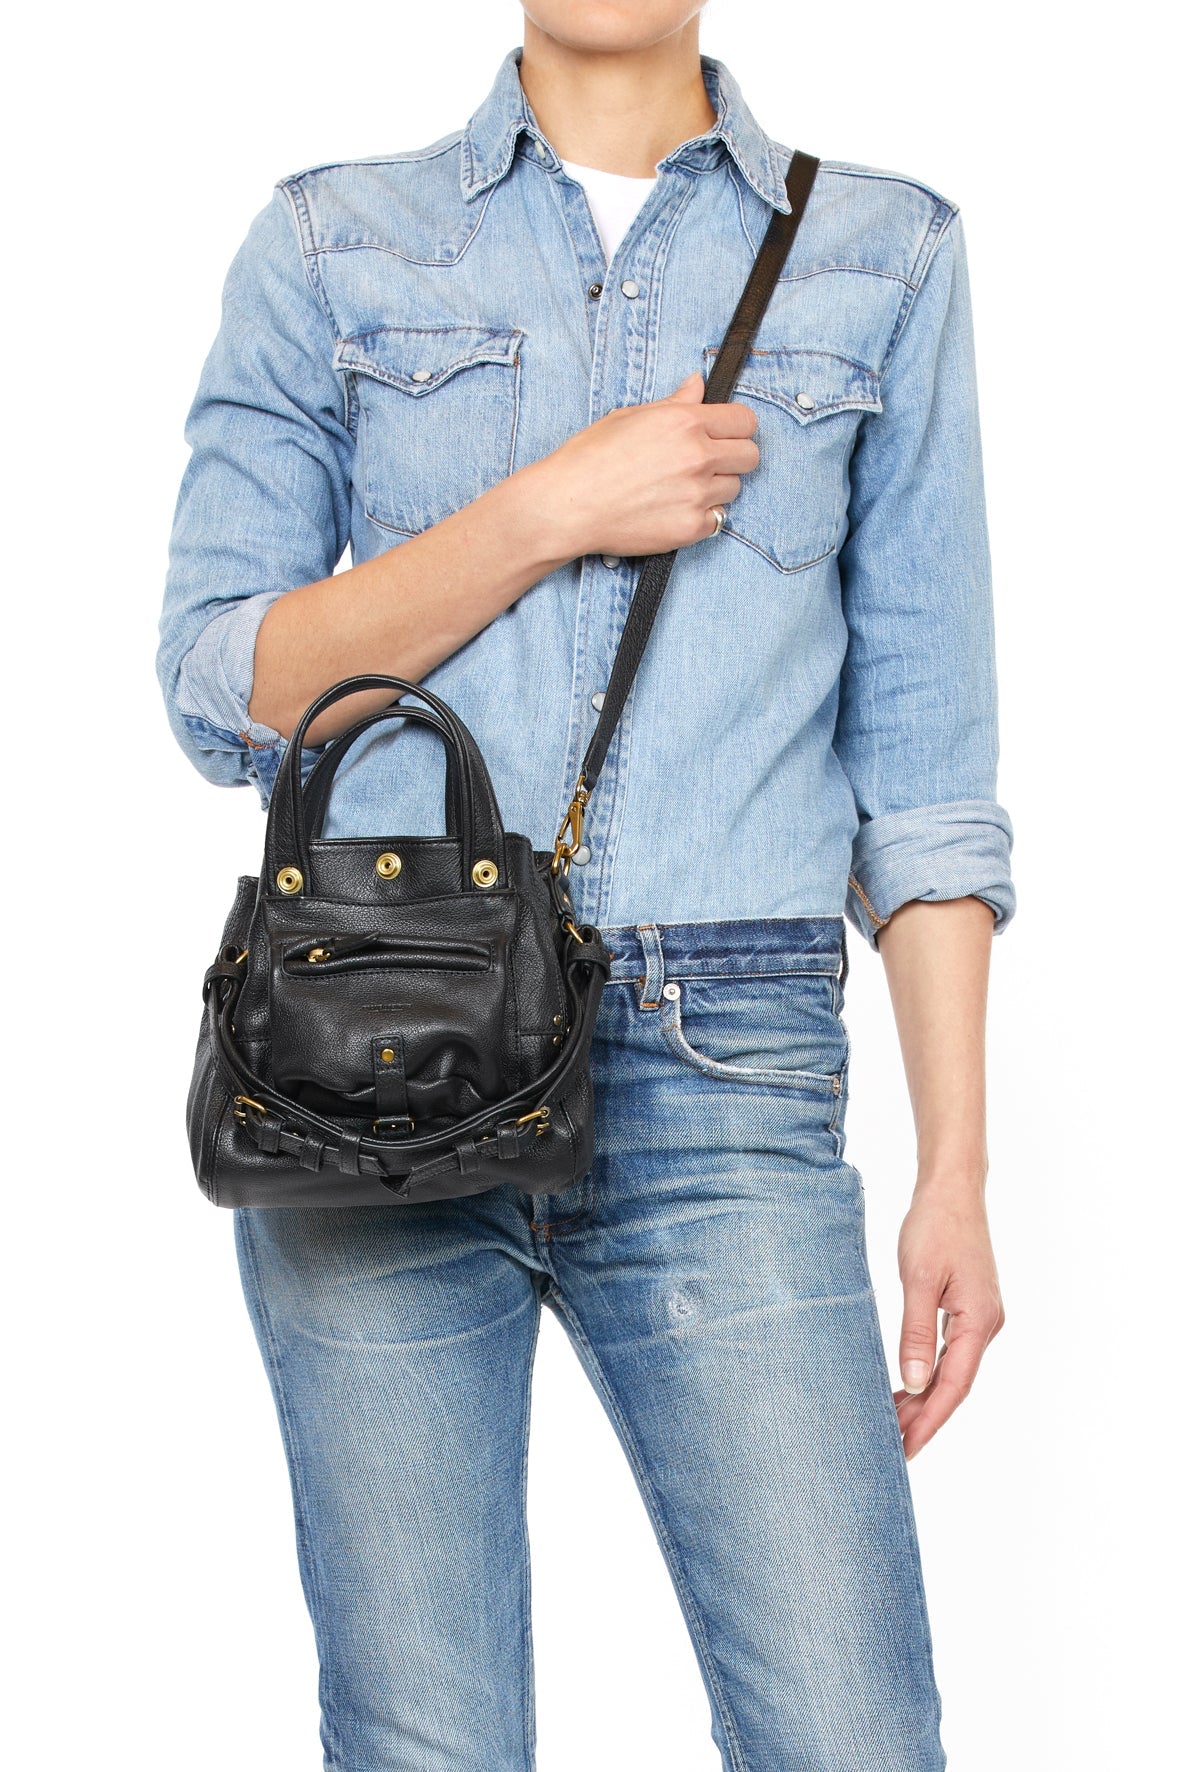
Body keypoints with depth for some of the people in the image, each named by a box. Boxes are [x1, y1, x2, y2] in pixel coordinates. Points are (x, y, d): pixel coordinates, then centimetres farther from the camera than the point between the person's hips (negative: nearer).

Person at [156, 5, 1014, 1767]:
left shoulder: (885, 256, 11)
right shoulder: (330, 248, 11)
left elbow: (922, 755, 7)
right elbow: (223, 691, 3)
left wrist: (957, 1164, 1)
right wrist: (551, 513, -8)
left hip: (726, 1087, 0)